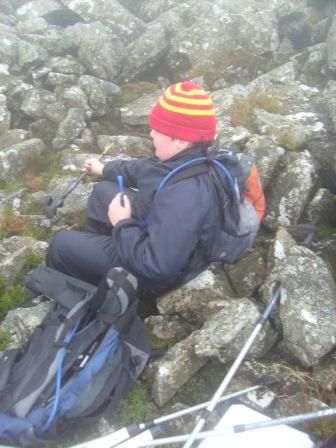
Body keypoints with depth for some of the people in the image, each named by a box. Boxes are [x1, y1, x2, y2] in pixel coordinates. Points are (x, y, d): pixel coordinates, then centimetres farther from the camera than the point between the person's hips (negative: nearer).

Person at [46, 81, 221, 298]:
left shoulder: (184, 194, -40)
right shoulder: (186, 159, -10)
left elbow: (156, 265, -39)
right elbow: (145, 169, 12)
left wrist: (122, 223, -25)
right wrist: (105, 169, 24)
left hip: (153, 272, -9)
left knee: (61, 243, 0)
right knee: (103, 190, 21)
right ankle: (90, 249, 40)